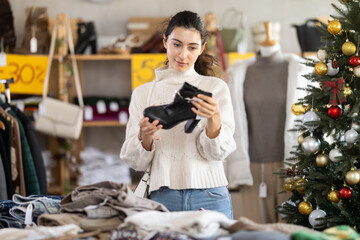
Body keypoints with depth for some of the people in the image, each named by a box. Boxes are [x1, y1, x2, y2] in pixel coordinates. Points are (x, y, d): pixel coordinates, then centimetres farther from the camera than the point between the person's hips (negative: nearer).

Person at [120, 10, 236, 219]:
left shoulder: (216, 88, 6)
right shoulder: (142, 93, 10)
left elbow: (218, 153, -2)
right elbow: (137, 162, 6)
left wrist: (213, 119, -22)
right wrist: (145, 137, -15)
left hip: (209, 198, -1)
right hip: (163, 198, 1)